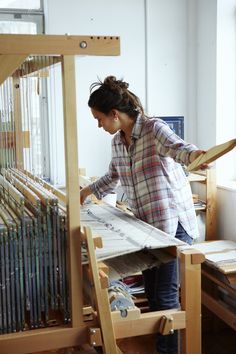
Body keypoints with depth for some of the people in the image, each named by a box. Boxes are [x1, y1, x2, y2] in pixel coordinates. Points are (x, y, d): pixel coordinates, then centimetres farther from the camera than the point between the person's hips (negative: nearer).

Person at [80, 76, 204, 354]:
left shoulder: (154, 128, -15)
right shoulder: (117, 141, 7)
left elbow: (175, 146, -38)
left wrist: (194, 154, -59)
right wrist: (89, 190, 28)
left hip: (173, 223, -8)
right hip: (145, 224, 8)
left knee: (165, 294, -4)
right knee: (151, 289, 15)